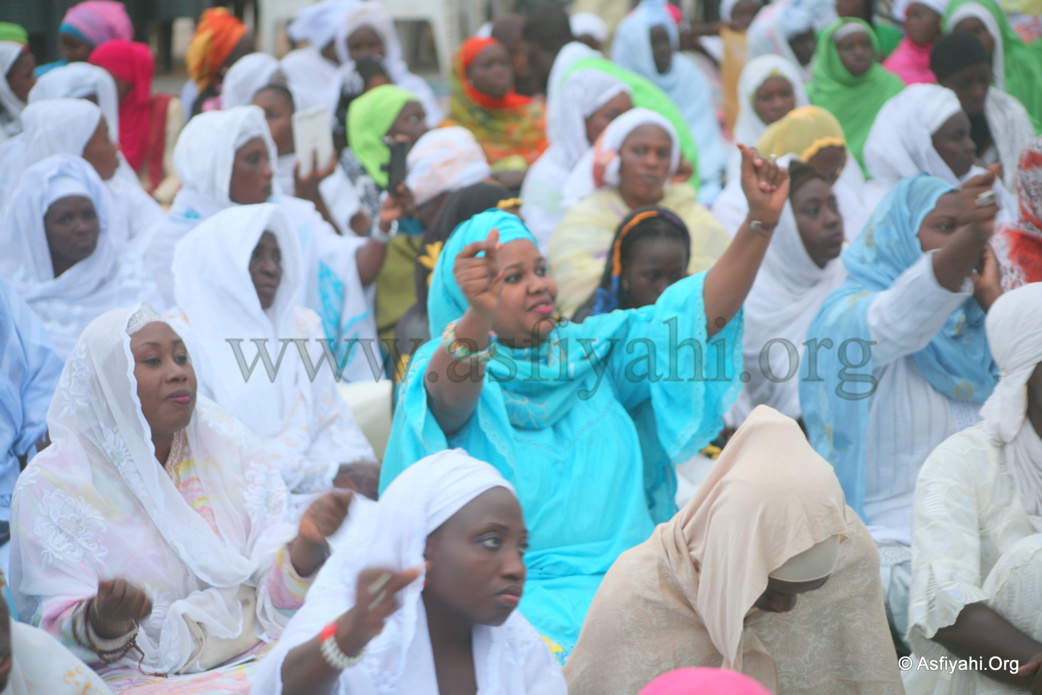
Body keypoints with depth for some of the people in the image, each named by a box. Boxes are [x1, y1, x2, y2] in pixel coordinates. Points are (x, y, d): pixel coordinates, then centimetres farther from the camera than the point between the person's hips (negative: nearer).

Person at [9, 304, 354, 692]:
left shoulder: (228, 446, 9)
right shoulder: (50, 485, -2)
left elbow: (277, 587, 4)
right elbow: (56, 629, -6)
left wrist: (308, 540, -18)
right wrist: (105, 618, -29)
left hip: (254, 656, 5)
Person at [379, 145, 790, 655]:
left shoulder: (594, 349, 15)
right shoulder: (444, 365, 0)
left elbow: (705, 311, 7)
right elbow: (450, 394, -25)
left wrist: (761, 220, -7)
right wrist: (478, 317, -46)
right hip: (518, 595, -4)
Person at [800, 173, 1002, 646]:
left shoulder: (970, 322, 15)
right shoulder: (853, 315, -5)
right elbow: (903, 316, -30)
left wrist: (992, 298, 2)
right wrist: (968, 233, -48)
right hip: (896, 548, -6)